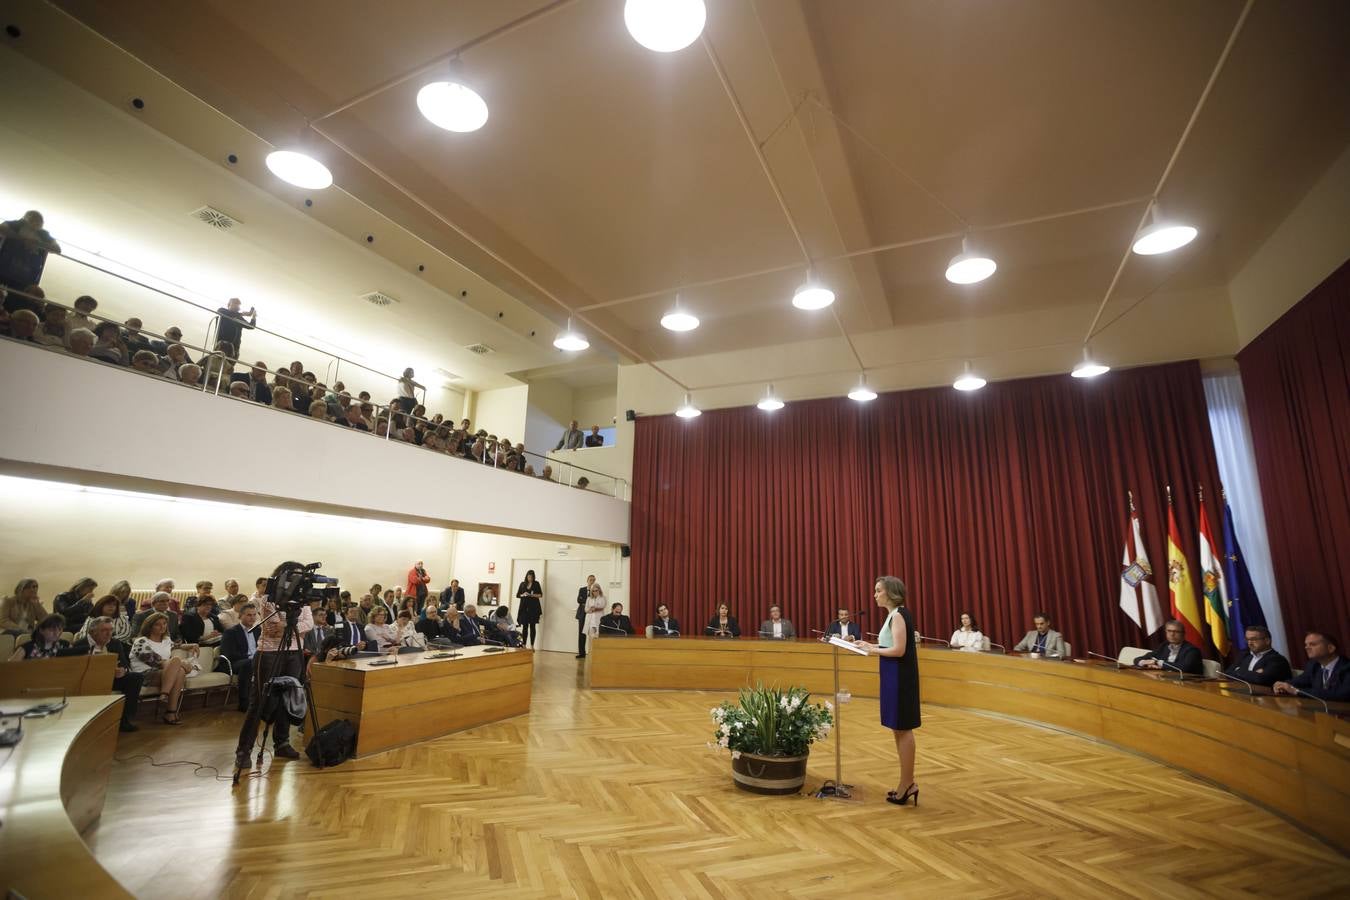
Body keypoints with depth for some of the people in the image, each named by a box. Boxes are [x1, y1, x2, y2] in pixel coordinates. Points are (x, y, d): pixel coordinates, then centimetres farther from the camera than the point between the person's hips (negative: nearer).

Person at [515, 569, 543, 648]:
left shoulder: (536, 584, 5)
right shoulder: (522, 584, 11)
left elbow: (540, 595, 2)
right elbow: (517, 595, 11)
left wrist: (533, 595, -15)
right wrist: (523, 595, -9)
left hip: (533, 607, -2)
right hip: (524, 607, 2)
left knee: (532, 626, -2)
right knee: (524, 626, 0)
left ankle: (532, 645, 0)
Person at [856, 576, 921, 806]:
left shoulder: (898, 615, -17)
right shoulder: (895, 614, 12)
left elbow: (899, 650, -24)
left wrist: (874, 650, -12)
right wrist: (871, 646, 6)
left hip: (900, 677, -10)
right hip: (895, 676, 10)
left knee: (903, 729, 0)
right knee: (901, 730, 16)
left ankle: (907, 783, 12)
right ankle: (908, 782, 26)